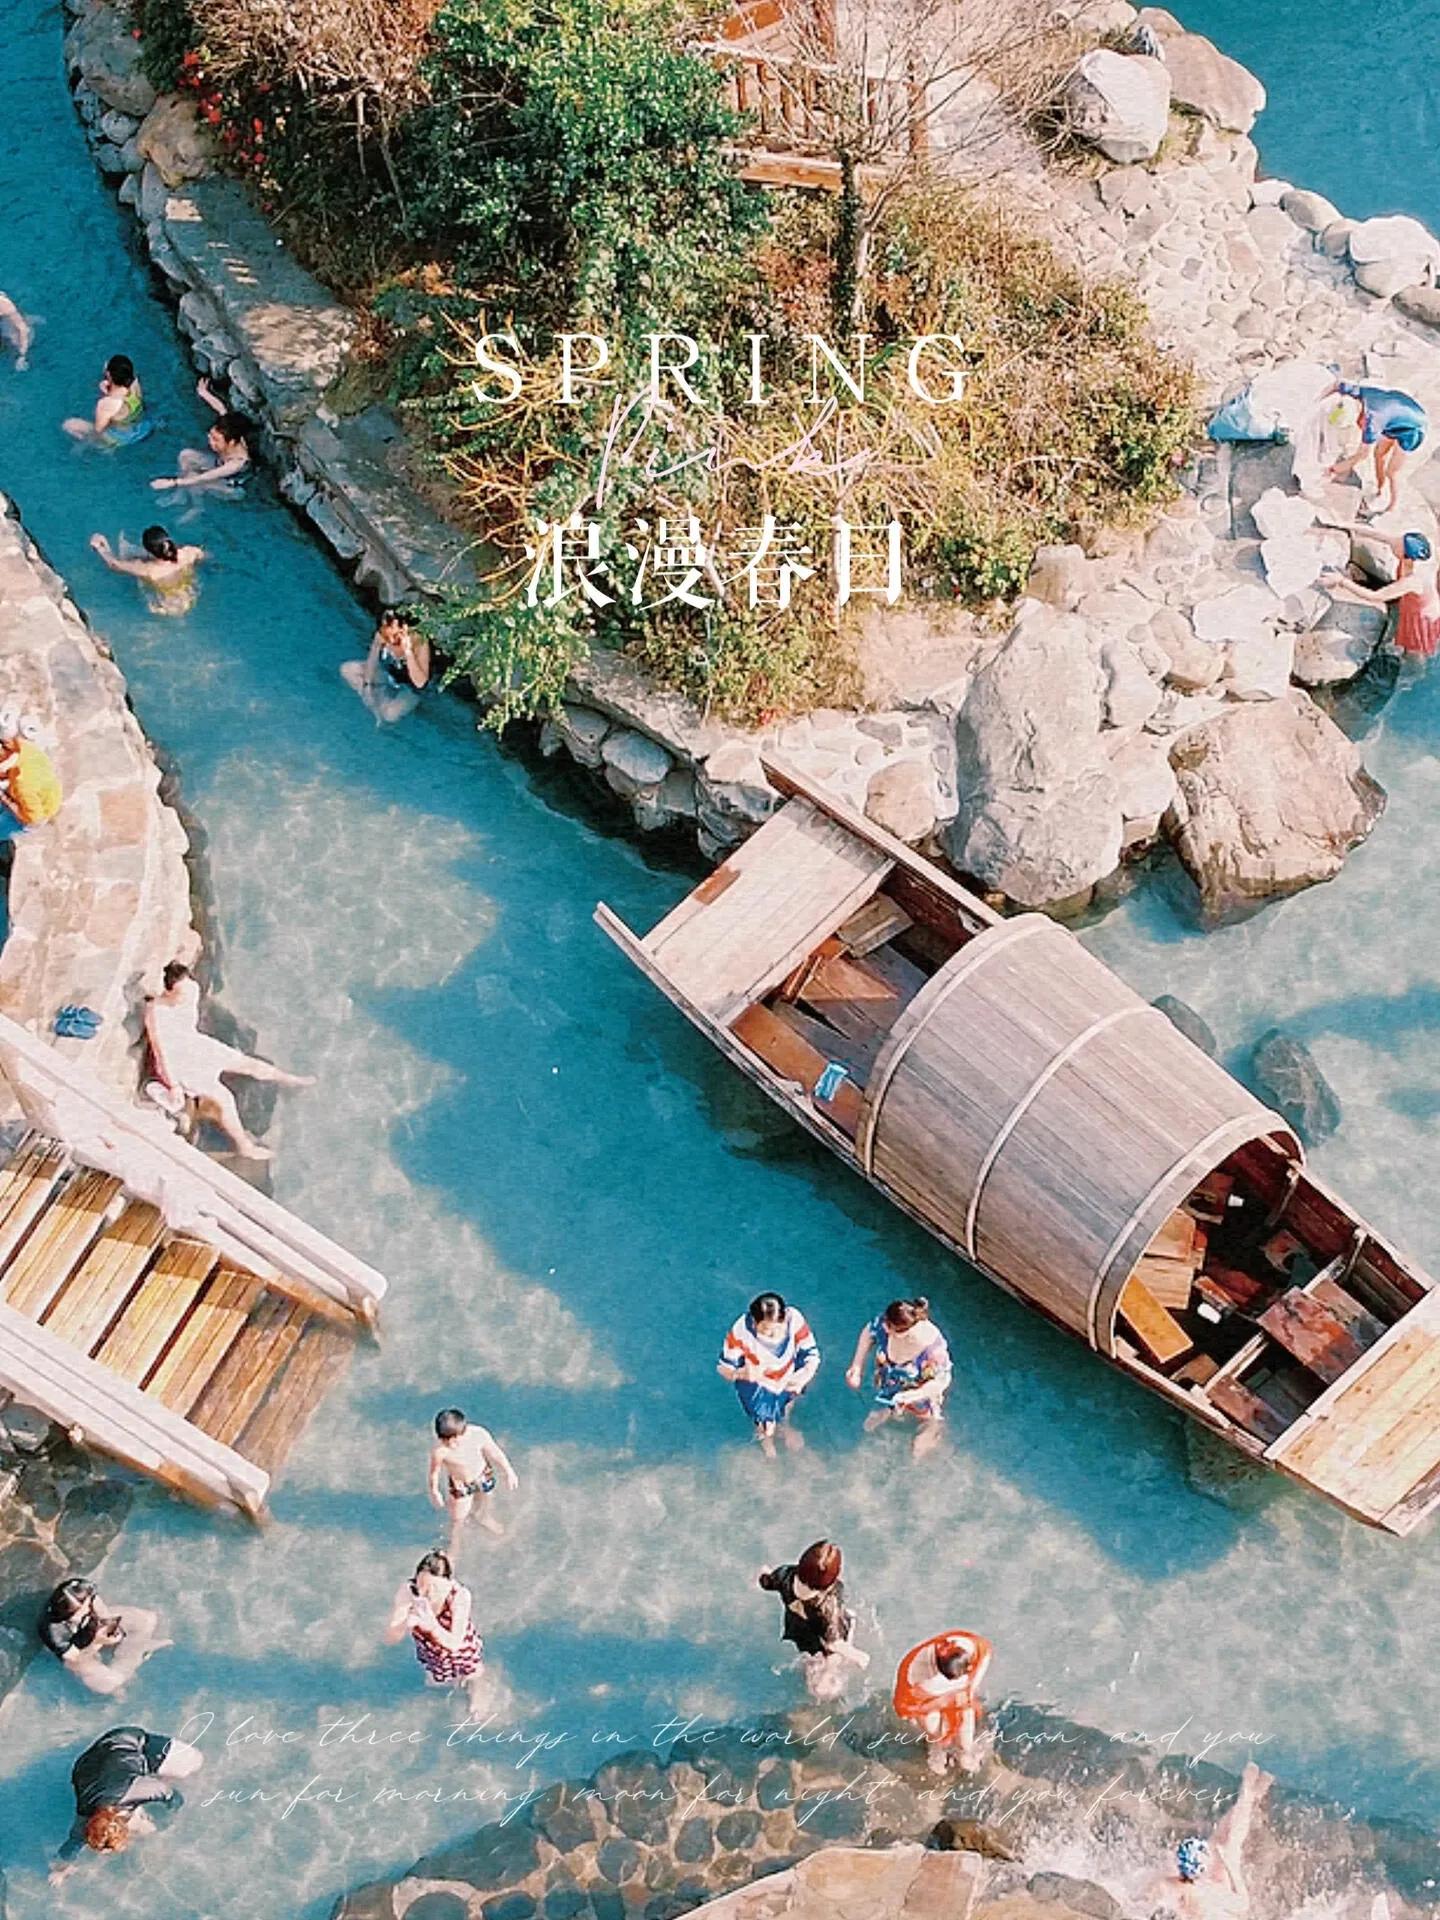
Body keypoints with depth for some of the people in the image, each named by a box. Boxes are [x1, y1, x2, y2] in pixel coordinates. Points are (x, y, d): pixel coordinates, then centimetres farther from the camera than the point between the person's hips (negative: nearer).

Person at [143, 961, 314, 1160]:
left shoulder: (192, 990, -15)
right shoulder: (156, 1011, -34)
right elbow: (160, 1050, -26)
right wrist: (173, 1085, -21)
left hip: (197, 1046, 6)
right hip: (174, 1061, -6)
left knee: (248, 1063, 13)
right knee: (224, 1098, -12)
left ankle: (290, 1080, 39)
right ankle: (244, 1146, 7)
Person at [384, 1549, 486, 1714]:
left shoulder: (460, 1595, -40)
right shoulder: (408, 1592, -36)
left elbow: (454, 1643, -39)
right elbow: (389, 1639, -33)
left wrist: (432, 1625, -58)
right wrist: (406, 1624, -55)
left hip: (462, 1653, -2)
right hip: (432, 1655, 2)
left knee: (473, 1708, 21)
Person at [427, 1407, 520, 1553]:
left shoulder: (478, 1434, -36)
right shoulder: (439, 1450, -38)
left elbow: (496, 1454, -18)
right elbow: (434, 1472, -18)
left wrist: (509, 1473, -7)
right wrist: (434, 1493, -3)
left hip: (483, 1476, 2)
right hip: (459, 1485, -2)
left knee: (483, 1503, 31)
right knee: (458, 1519, 15)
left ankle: (484, 1518, 66)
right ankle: (454, 1541, 48)